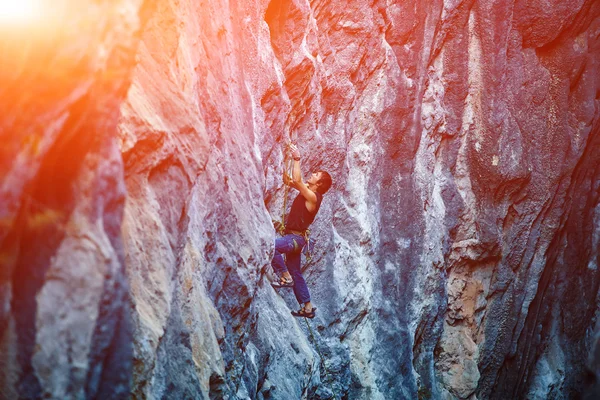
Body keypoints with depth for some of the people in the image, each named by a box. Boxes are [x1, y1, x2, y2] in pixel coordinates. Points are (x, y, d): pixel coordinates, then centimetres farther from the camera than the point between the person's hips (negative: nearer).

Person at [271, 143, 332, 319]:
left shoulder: (313, 197, -16)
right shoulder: (307, 191, 10)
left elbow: (297, 180, -26)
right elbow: (289, 181, 14)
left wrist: (297, 159, -19)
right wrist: (288, 160, 5)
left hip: (296, 238, -10)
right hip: (293, 238, 10)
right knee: (296, 274, 14)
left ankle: (285, 277, -18)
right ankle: (307, 308, 20)